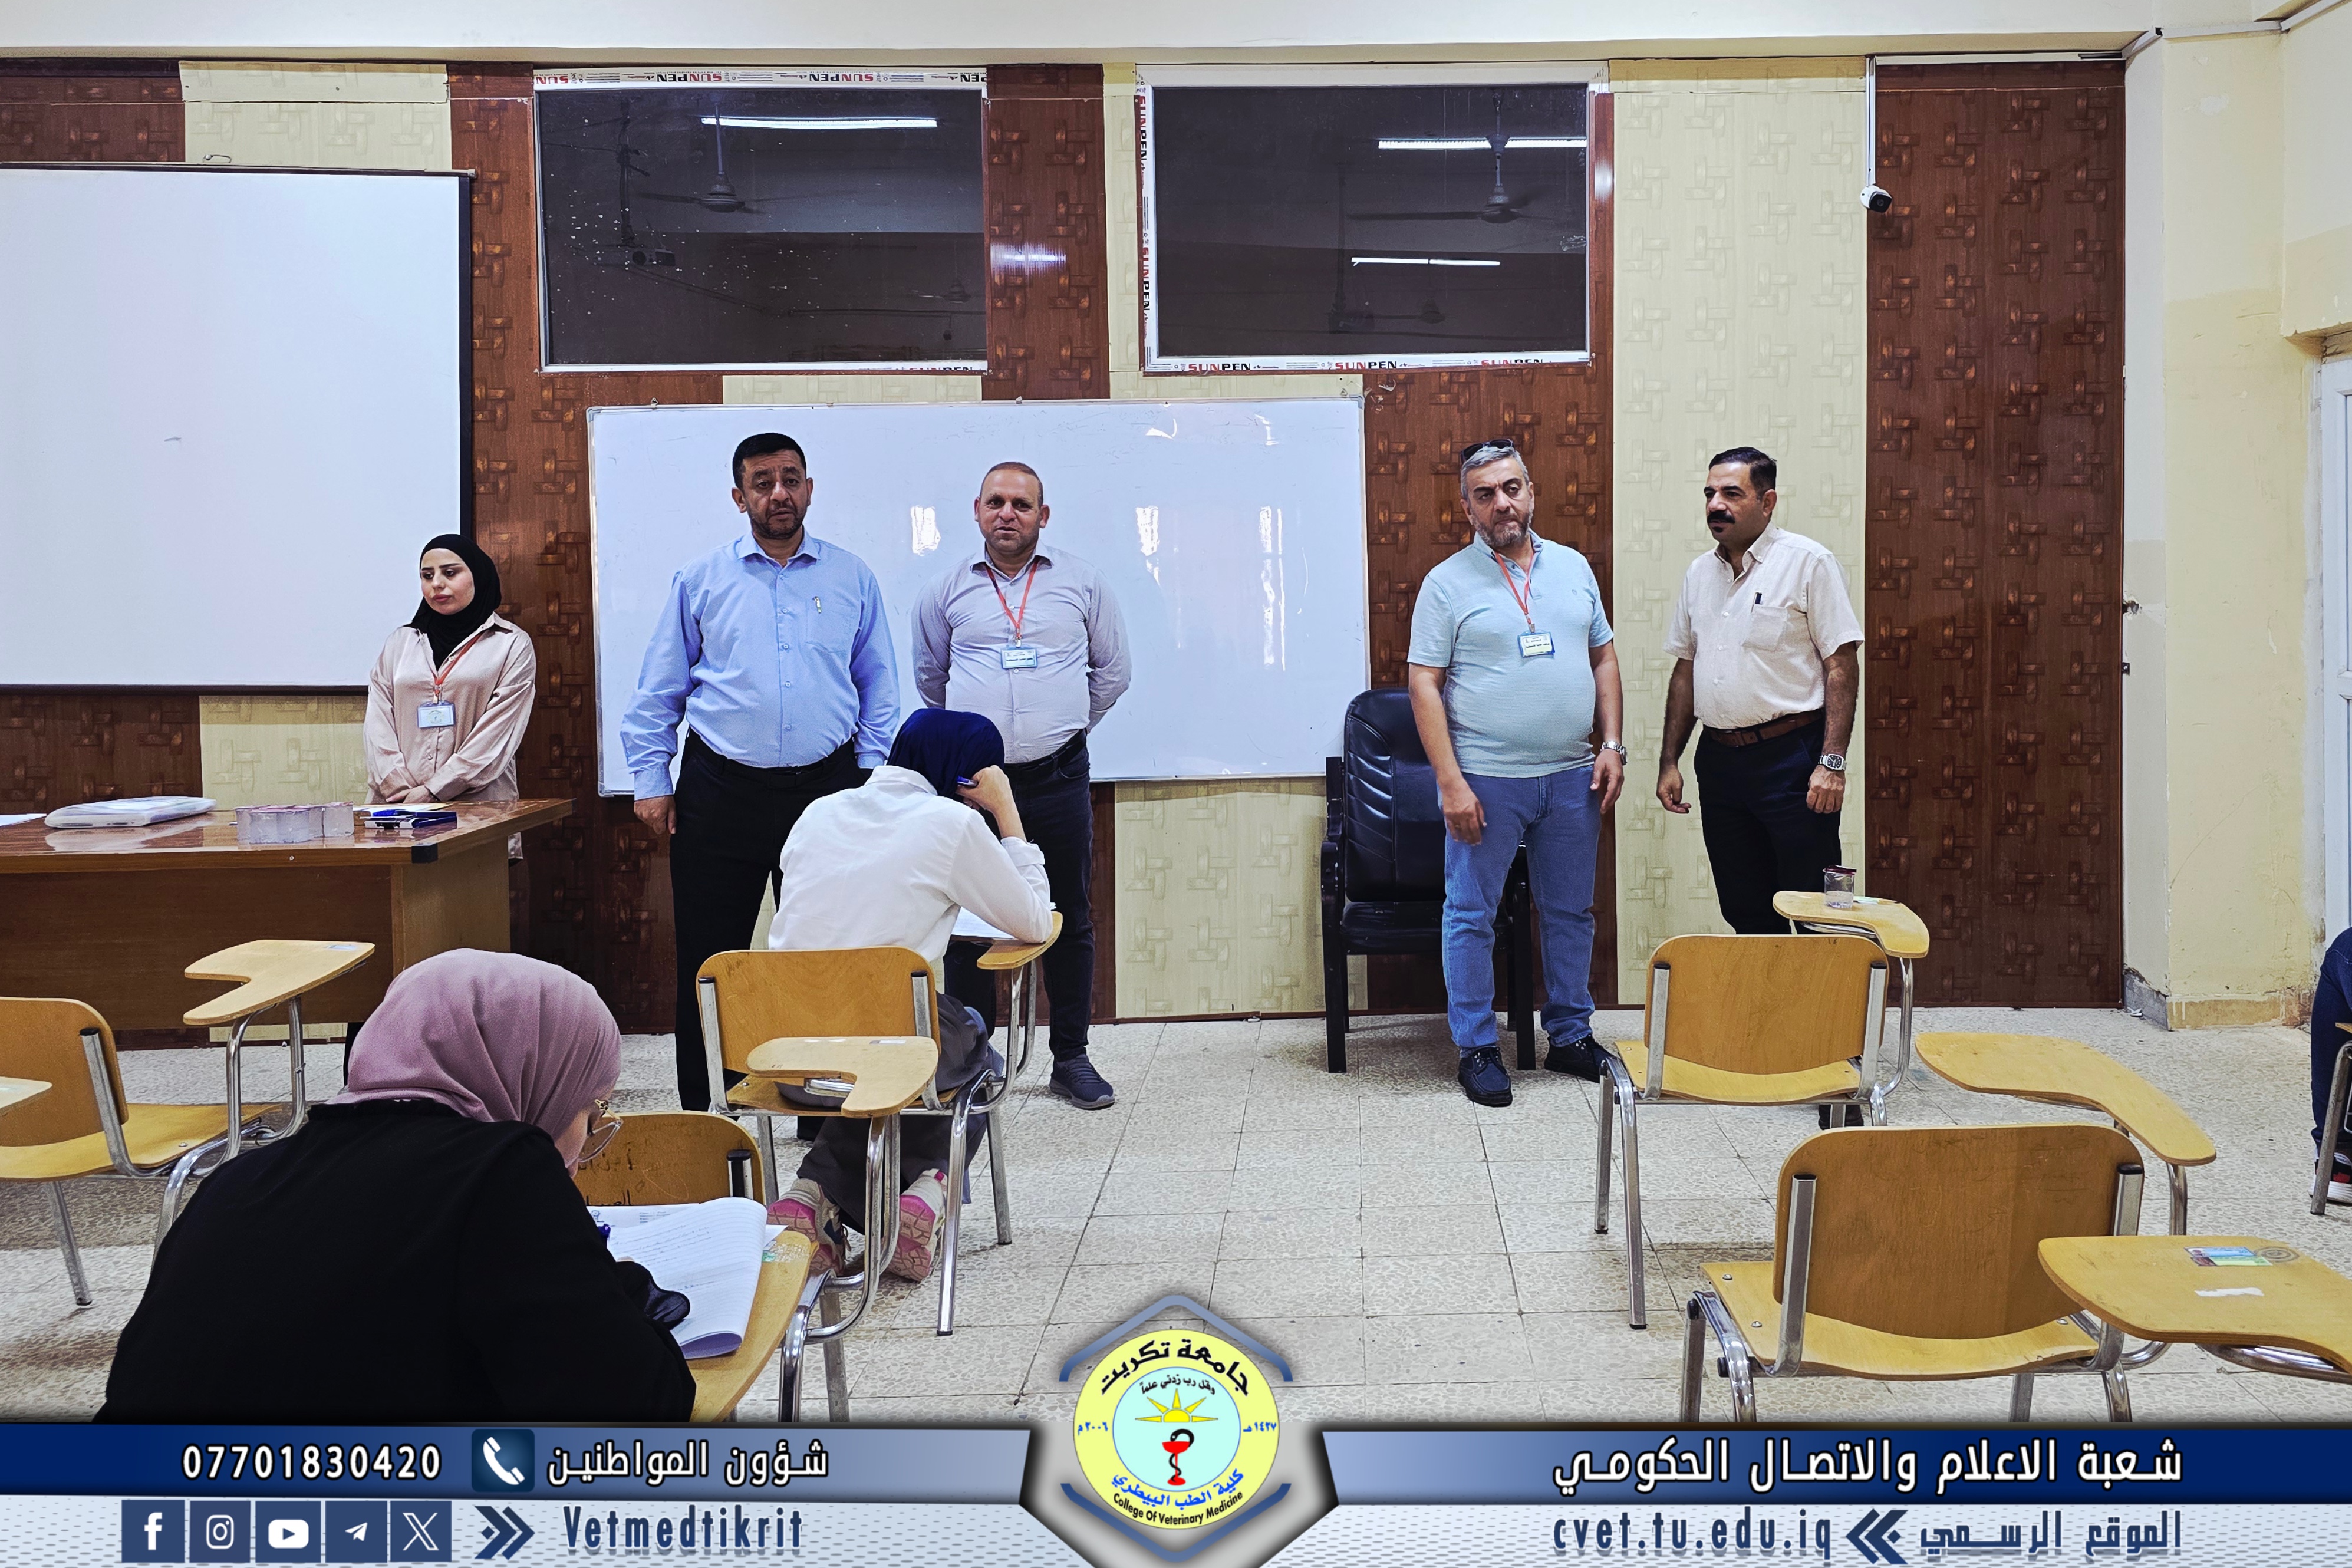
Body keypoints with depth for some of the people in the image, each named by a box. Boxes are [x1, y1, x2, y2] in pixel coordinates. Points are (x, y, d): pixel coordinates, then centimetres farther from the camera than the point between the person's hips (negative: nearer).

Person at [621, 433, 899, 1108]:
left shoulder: (852, 578, 8)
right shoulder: (700, 579, 5)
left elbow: (878, 687, 11)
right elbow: (657, 692, 8)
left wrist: (872, 775, 3)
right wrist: (652, 782, 2)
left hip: (827, 787, 1)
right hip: (722, 792, -1)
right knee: (708, 958, 2)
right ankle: (701, 1116, 13)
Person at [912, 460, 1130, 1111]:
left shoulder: (1082, 583, 6)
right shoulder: (947, 590, 7)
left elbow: (1113, 671, 15)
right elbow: (930, 678, 21)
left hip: (1059, 777, 0)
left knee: (1070, 919, 6)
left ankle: (1071, 1057, 16)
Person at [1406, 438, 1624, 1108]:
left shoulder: (1573, 568, 9)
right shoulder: (1448, 582, -5)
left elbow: (1603, 659, 14)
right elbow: (1423, 684, -8)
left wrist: (1611, 744, 4)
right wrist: (1451, 782, -15)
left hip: (1571, 777, 4)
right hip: (1487, 781, -4)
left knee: (1571, 912, 13)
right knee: (1471, 916, 2)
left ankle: (1570, 1036, 26)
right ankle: (1476, 1048, 13)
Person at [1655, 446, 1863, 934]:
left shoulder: (1808, 562, -5)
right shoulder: (1700, 573, 14)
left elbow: (1842, 665, -9)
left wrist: (1831, 761, -16)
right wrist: (1670, 761, 13)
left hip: (1790, 756, -6)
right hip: (1718, 760, 6)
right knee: (1744, 912, 12)